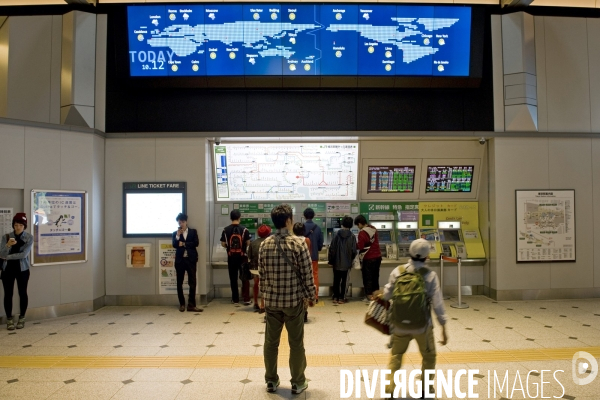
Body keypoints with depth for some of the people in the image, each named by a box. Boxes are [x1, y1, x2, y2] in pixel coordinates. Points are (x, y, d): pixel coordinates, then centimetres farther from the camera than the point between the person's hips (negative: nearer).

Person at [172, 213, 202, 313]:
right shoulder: (175, 233, 9)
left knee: (192, 283, -4)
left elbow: (196, 243, -4)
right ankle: (182, 304, 18)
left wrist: (184, 244, -5)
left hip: (191, 259, -1)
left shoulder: (193, 231, 8)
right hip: (180, 260, 1)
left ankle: (191, 305, -2)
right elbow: (174, 245, -4)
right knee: (179, 283, 6)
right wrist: (178, 236, -15)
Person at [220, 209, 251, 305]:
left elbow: (223, 244, -1)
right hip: (242, 256, -1)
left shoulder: (226, 230, -4)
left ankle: (235, 299, 15)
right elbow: (248, 243, -7)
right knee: (245, 278, 7)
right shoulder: (244, 229, -8)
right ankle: (246, 299, 5)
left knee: (233, 279, 10)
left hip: (231, 257, 1)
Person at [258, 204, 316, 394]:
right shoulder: (298, 243, -13)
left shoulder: (265, 244, -1)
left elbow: (261, 273, 6)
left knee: (271, 341, 13)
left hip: (271, 300, 4)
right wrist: (311, 296, 2)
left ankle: (271, 381, 24)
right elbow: (307, 274, -10)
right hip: (293, 300, -3)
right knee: (296, 343, 8)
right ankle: (297, 382, 19)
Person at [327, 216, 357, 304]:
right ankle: (341, 298, 10)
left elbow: (332, 248, -6)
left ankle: (335, 297, 15)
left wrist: (330, 260, 3)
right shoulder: (352, 236, -9)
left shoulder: (337, 234, -6)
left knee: (336, 280, 12)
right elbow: (354, 251, -9)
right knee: (343, 281, 8)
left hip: (336, 262, 1)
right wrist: (351, 259, 11)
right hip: (346, 263, -1)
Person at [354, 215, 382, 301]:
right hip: (377, 256, 7)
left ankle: (369, 296, 8)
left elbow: (360, 246, -16)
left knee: (367, 277, 5)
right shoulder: (373, 229, 4)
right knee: (375, 276, 16)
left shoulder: (362, 233, -19)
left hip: (369, 258, -7)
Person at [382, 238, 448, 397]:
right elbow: (437, 304, -12)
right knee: (429, 356, 24)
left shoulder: (397, 271, -7)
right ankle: (426, 389, 31)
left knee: (396, 355, 22)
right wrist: (443, 328, -6)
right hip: (422, 325, -1)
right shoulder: (430, 276, -11)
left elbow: (387, 295, -2)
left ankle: (389, 388, 17)